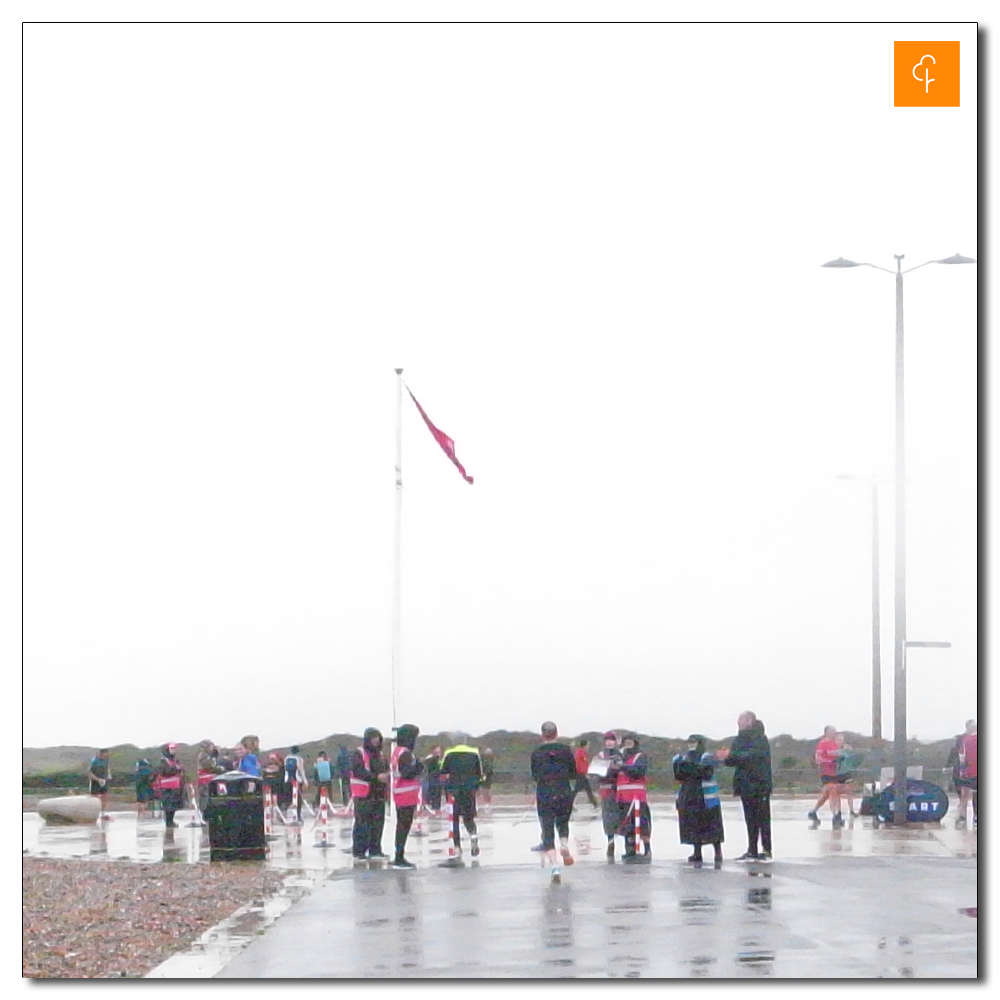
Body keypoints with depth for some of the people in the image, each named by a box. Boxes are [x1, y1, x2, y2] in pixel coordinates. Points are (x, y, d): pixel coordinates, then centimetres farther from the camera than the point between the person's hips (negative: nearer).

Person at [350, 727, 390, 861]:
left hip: (379, 795, 7)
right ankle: (358, 852, -4)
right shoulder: (359, 754, -6)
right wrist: (377, 777, -24)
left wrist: (386, 776, -4)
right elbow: (358, 771, -18)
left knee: (378, 824, 8)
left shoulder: (381, 755, 17)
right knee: (362, 824, -7)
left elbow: (386, 770, 21)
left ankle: (375, 850, 17)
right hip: (363, 795, -7)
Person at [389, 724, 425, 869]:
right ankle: (399, 858, -9)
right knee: (405, 826, -8)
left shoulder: (396, 751, 15)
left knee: (401, 825, 16)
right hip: (407, 794, -10)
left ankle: (399, 857, 21)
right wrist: (419, 766, -7)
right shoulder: (405, 753, -16)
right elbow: (407, 773, -24)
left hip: (399, 793, 10)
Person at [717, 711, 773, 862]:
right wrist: (726, 758, -10)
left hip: (759, 783, -7)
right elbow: (733, 760, 12)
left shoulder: (760, 738, -10)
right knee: (750, 819, 10)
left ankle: (766, 851, -4)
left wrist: (731, 756, -29)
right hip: (746, 784, 7)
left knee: (762, 818, -6)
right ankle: (752, 851, 14)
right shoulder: (739, 739, 12)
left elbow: (753, 756, -24)